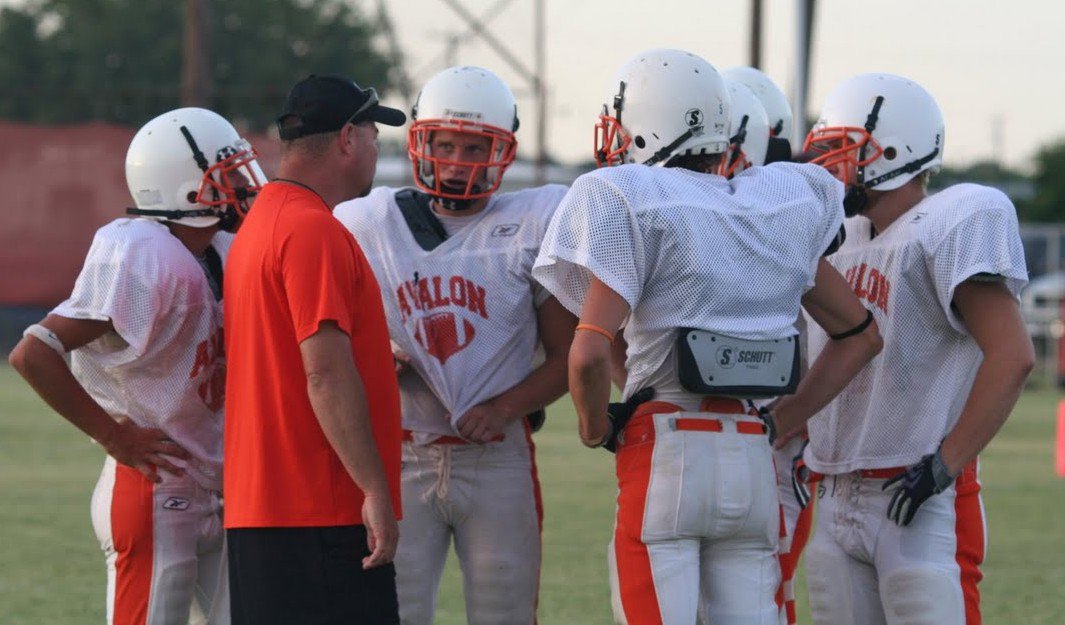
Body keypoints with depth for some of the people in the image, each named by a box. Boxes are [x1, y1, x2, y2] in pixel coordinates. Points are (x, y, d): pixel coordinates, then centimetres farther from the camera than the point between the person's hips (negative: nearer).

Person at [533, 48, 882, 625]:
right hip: (752, 461, 5)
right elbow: (860, 336, 21)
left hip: (663, 453, -5)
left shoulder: (633, 206, -6)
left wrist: (596, 428, 1)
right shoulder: (776, 213, 12)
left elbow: (590, 353, -17)